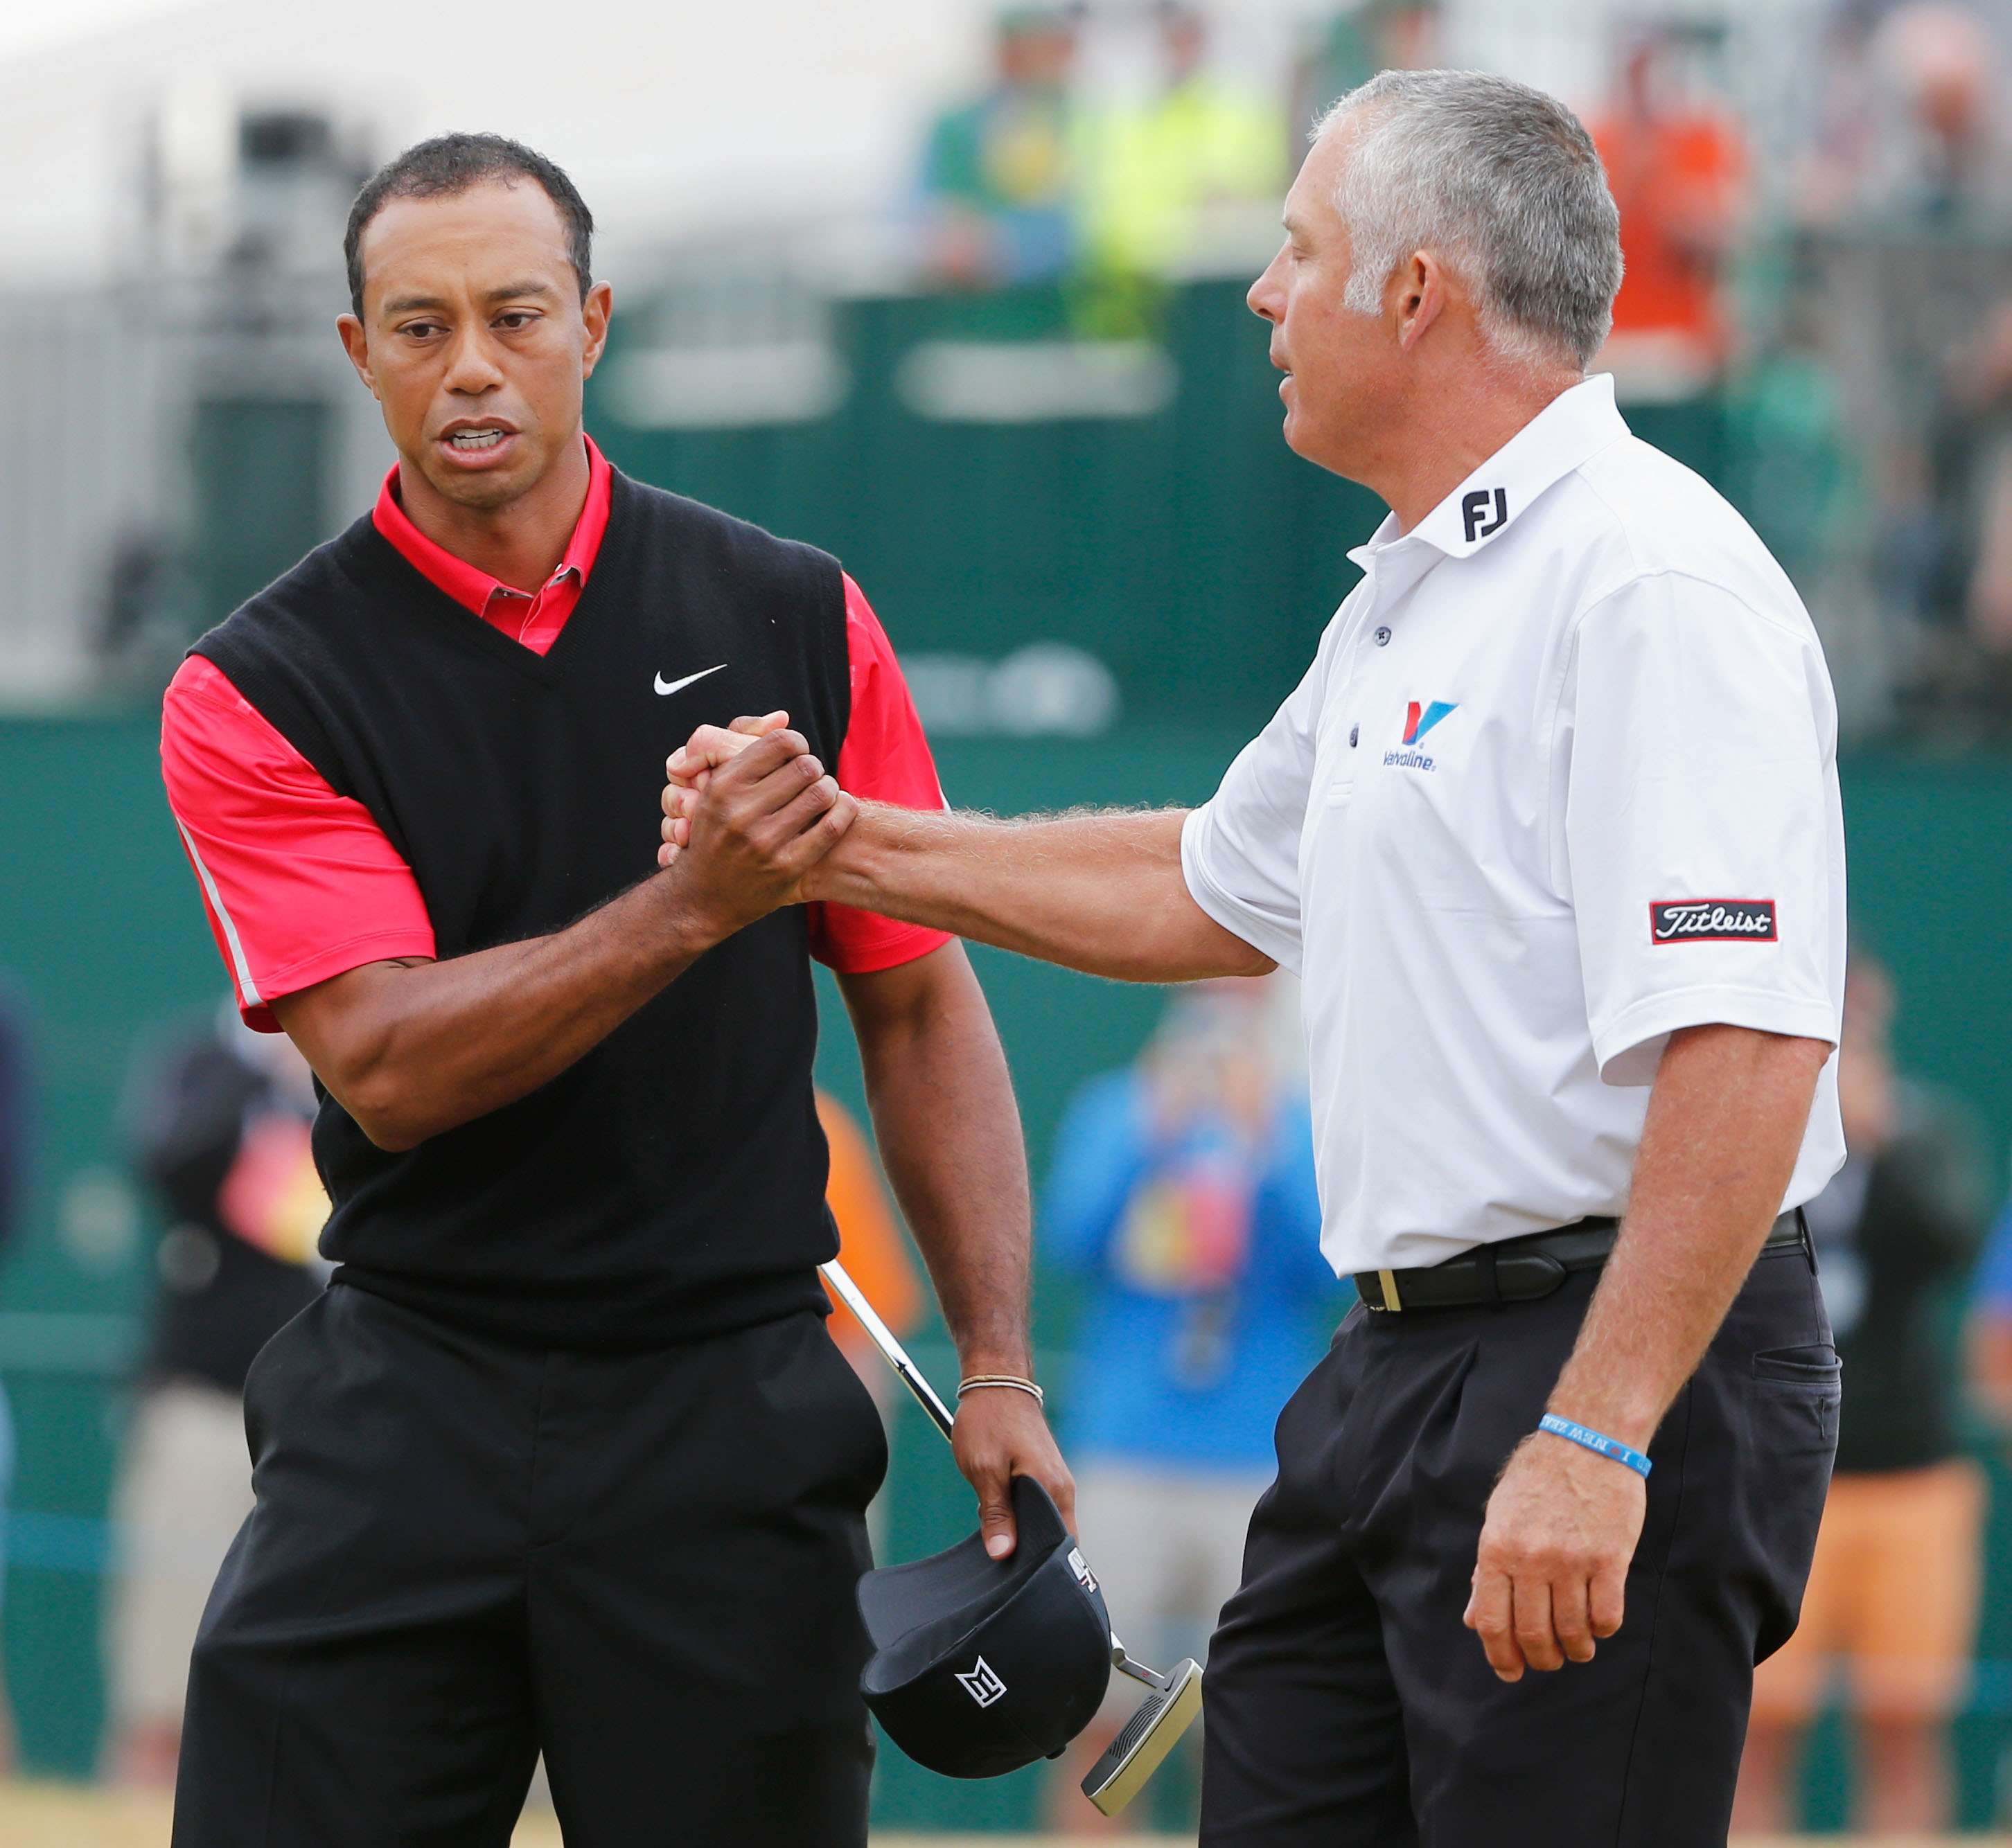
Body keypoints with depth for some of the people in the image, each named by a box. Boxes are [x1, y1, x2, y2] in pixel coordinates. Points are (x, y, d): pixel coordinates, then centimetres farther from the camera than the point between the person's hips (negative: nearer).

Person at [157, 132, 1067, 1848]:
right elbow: (386, 1067, -13)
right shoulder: (256, 693, -1)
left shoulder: (794, 622, 4)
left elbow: (921, 1007, 8)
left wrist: (997, 1367, -2)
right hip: (405, 1419, 0)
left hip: (731, 1415, 1)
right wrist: (693, 904, -25)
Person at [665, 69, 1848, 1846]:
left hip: (1618, 1372, -10)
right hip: (1401, 1366, 10)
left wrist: (1597, 1437, -29)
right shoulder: (1407, 602, 18)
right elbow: (1211, 891, 33)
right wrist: (830, 845, 30)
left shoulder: (1649, 582, -16)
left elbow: (1745, 1043, -25)